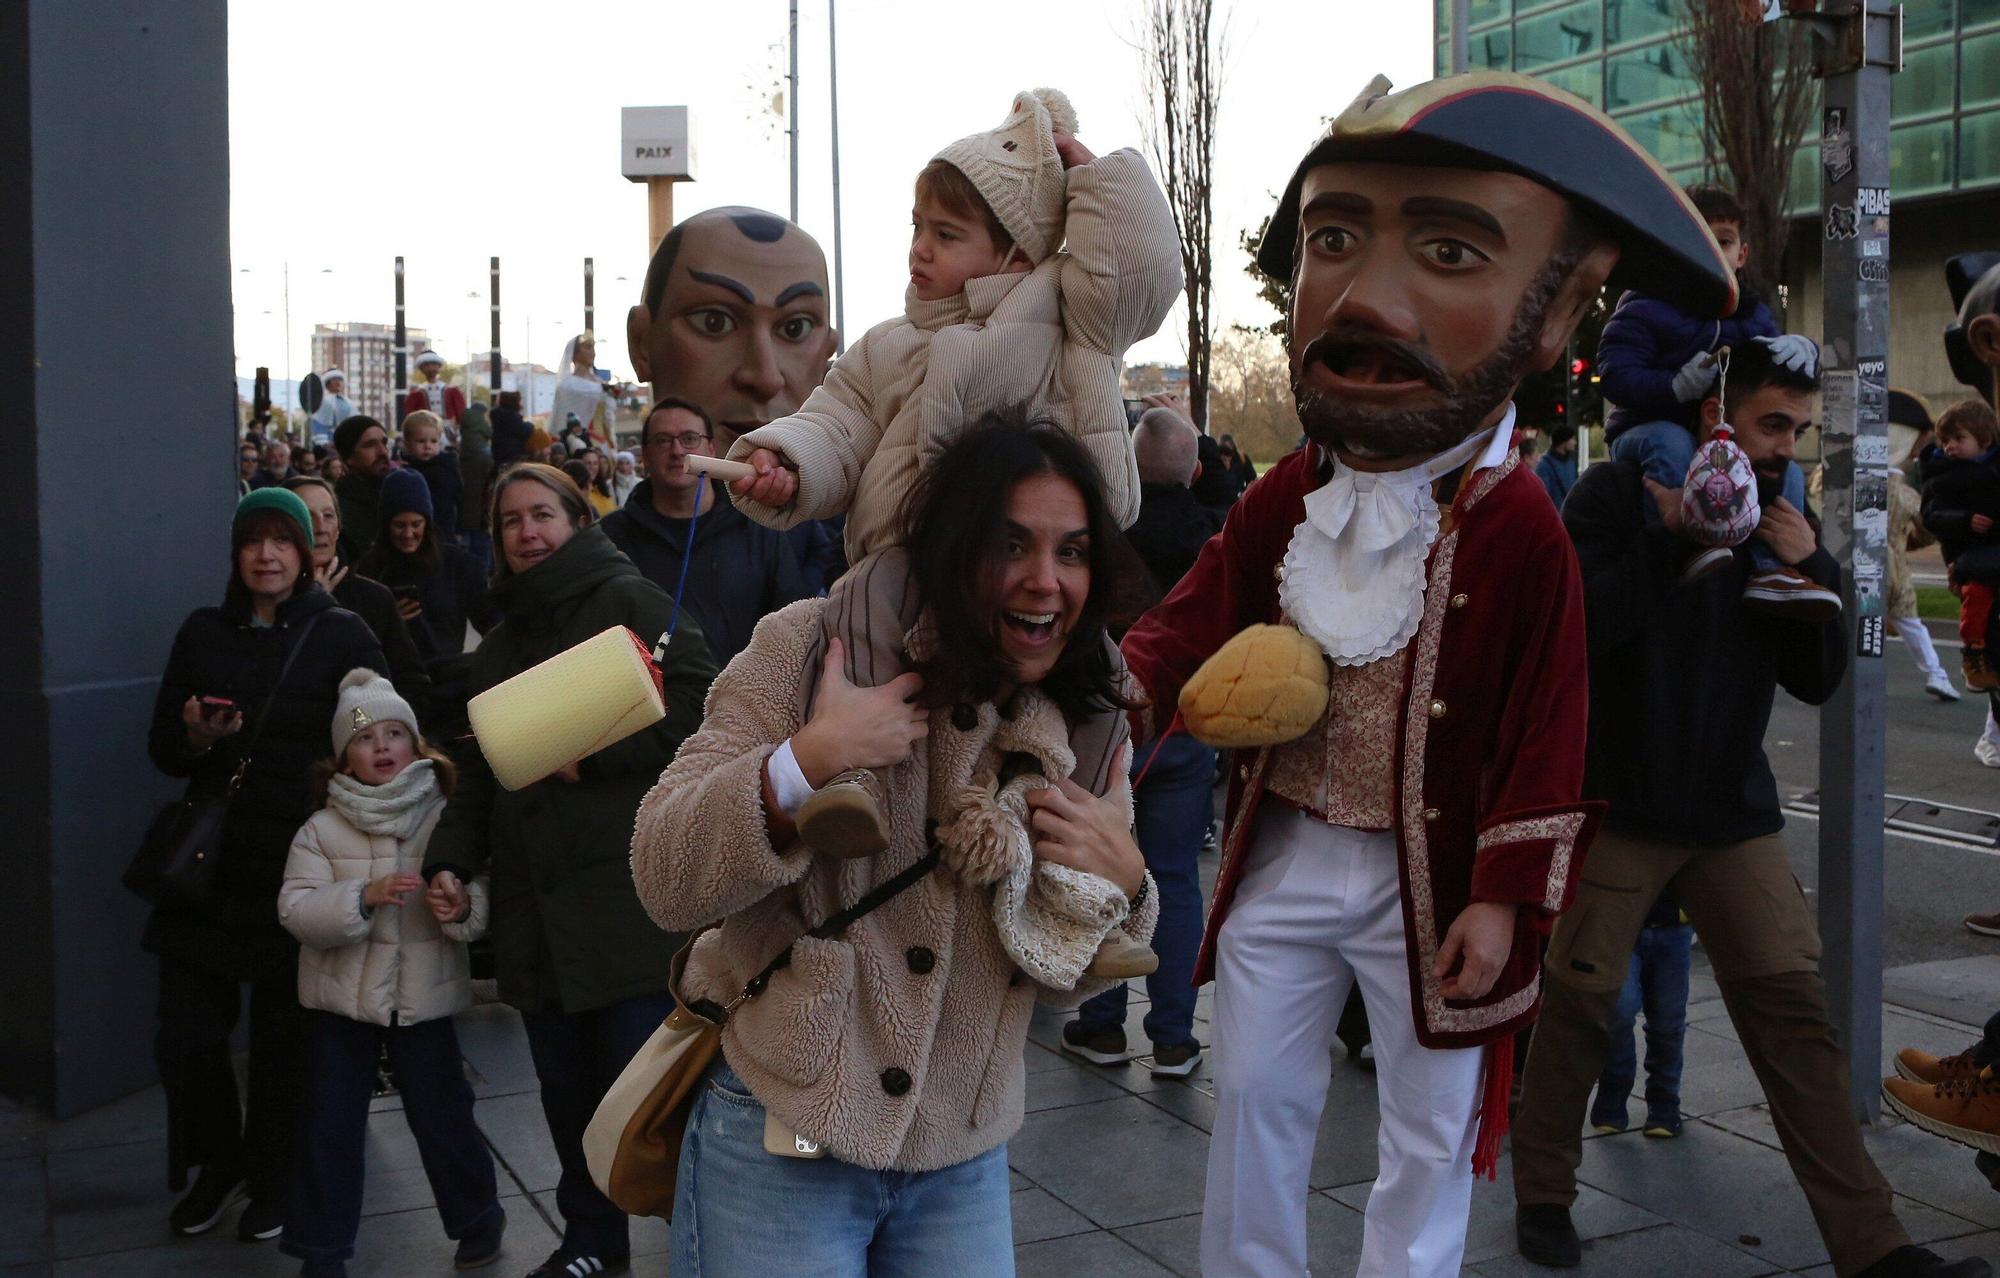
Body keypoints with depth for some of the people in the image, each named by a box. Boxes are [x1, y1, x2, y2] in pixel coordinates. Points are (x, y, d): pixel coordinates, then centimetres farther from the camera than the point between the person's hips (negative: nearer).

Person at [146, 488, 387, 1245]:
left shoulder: (342, 635, -2)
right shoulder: (203, 632, 8)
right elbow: (164, 751, 11)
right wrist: (198, 736, -11)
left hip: (301, 867, -3)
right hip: (210, 862, 3)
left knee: (283, 1038, 5)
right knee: (186, 1034, 2)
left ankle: (271, 1177, 27)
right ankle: (218, 1162, 28)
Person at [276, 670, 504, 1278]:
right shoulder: (320, 830, -5)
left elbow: (484, 897, -4)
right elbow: (296, 910, -14)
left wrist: (462, 910, -27)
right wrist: (364, 898, -28)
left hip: (423, 998, 0)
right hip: (341, 999, 0)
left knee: (442, 1115, 9)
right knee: (330, 1125, 7)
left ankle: (477, 1217, 32)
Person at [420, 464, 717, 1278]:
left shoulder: (631, 602, -1)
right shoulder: (500, 644, 21)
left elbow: (695, 708, -11)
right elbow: (478, 774, 21)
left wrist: (592, 757, -13)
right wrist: (451, 859, 7)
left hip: (628, 894, -7)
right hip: (538, 903, 7)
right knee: (565, 1082, 12)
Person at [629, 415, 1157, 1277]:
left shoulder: (1083, 723, 1)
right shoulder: (810, 649, -12)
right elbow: (664, 882, -15)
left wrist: (1122, 882, -12)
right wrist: (807, 761, -29)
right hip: (781, 1142, -4)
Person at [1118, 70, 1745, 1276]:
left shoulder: (1524, 533, -17)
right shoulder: (1279, 504, -4)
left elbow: (1544, 741, -12)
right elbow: (1190, 626, -1)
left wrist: (1506, 900, -14)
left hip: (1428, 879, -3)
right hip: (1280, 858, 4)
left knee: (1431, 1132, 11)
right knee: (1254, 1095, 14)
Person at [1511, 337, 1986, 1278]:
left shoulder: (1780, 520, 10)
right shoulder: (1617, 494, -5)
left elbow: (1817, 680, 7)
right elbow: (1576, 622, -20)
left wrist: (1810, 569, -8)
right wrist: (1672, 535, -22)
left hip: (1734, 810, 4)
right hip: (1617, 802, -4)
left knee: (1794, 1008, 0)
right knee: (1579, 997, 3)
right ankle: (1543, 1191, 23)